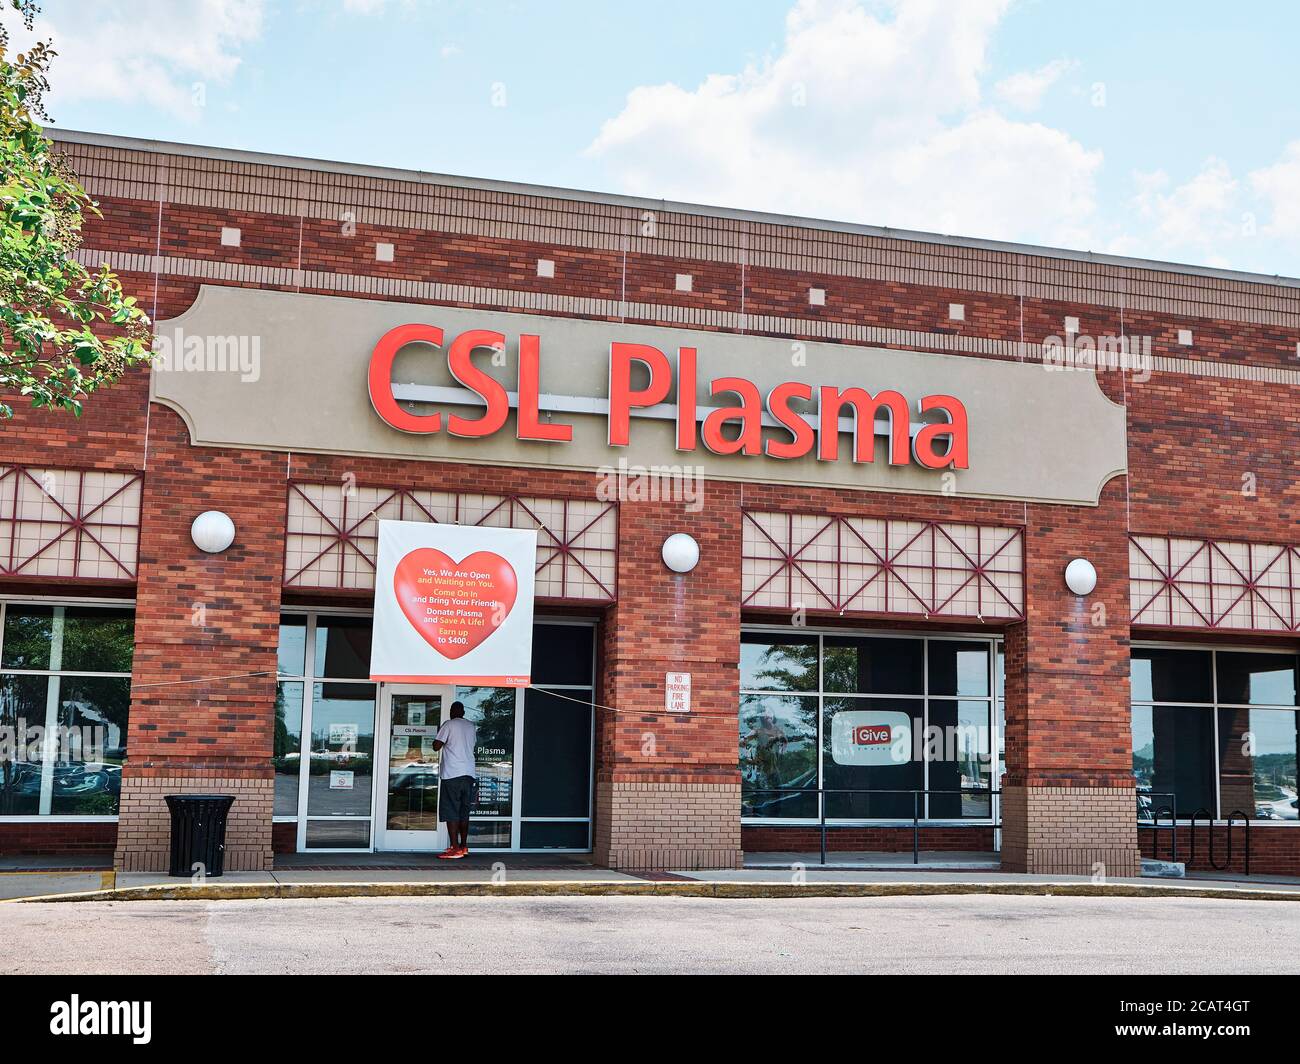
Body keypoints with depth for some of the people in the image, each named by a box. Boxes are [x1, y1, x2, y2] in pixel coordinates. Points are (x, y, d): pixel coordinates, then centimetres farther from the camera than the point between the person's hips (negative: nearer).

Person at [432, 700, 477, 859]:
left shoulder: (449, 725, -5)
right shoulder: (471, 727, 13)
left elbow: (436, 746, -8)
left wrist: (439, 733, 11)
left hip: (452, 774, -6)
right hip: (469, 773, 6)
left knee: (451, 811, -5)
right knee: (464, 811, 13)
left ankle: (455, 848, -10)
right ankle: (464, 846, 16)